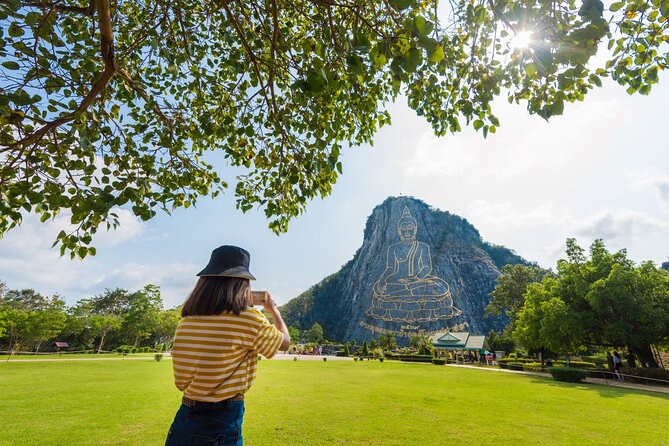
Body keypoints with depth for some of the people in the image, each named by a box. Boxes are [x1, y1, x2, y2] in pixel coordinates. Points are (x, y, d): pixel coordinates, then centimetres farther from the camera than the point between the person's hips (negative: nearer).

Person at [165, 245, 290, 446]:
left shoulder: (187, 319, -3)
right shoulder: (248, 319, -21)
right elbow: (285, 341, -2)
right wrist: (273, 309, 17)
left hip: (184, 417, 6)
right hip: (222, 422, -5)